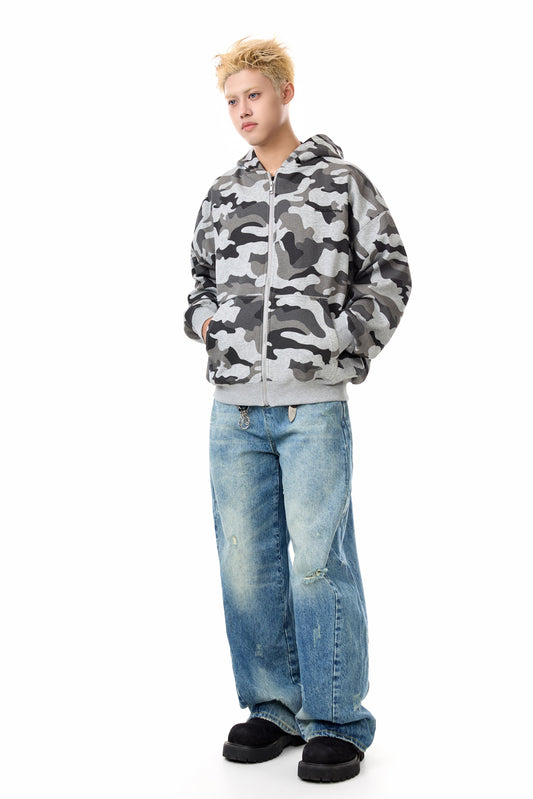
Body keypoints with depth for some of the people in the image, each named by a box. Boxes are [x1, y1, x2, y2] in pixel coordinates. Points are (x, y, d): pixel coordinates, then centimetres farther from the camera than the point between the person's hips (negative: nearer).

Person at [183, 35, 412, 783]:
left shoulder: (341, 181, 2)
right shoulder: (222, 194, 14)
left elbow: (389, 271, 4)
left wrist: (346, 343, -4)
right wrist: (203, 322, 7)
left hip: (314, 405, -4)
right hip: (233, 406, 5)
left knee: (317, 560, -4)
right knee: (246, 561, 7)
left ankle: (337, 722, 8)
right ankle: (273, 707, 22)